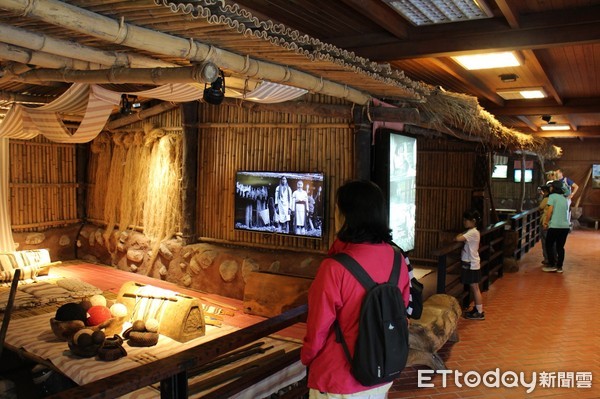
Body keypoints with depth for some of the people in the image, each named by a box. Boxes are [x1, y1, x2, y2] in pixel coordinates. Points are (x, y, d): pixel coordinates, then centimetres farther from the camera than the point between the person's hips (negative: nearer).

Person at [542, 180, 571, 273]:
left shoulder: (552, 196, -4)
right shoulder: (564, 198, 15)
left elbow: (550, 210, -11)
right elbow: (565, 211, 16)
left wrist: (546, 222, -3)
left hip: (555, 226, -6)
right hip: (565, 226, 6)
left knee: (549, 245, 6)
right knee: (560, 247, 11)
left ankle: (552, 265, 4)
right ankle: (559, 267, 13)